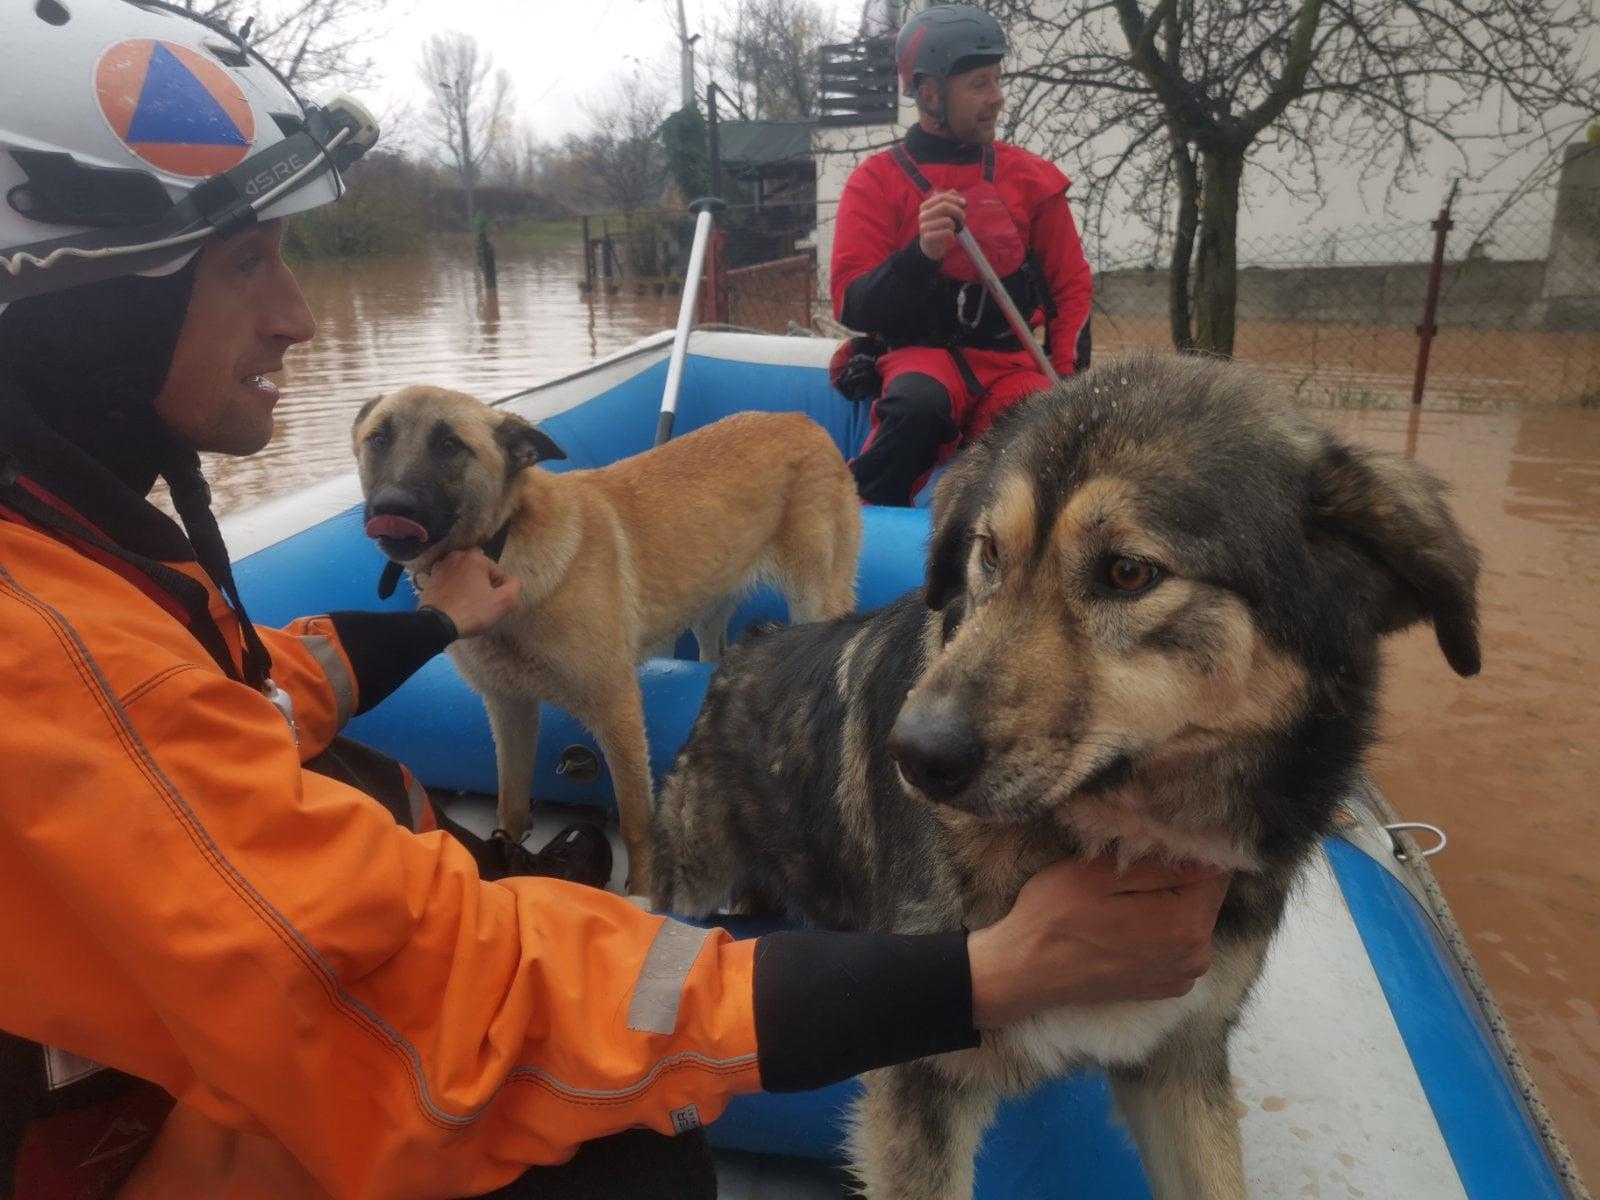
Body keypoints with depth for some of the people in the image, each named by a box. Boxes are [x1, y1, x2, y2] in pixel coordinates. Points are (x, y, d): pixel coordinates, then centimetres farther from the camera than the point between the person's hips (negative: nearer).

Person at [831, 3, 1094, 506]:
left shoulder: (1031, 176, 8)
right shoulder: (876, 181, 0)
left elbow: (1070, 285, 13)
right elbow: (852, 306, -7)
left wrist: (1066, 380, -2)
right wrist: (919, 255, -24)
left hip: (1008, 361, 3)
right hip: (919, 353, -3)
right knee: (919, 402, -38)